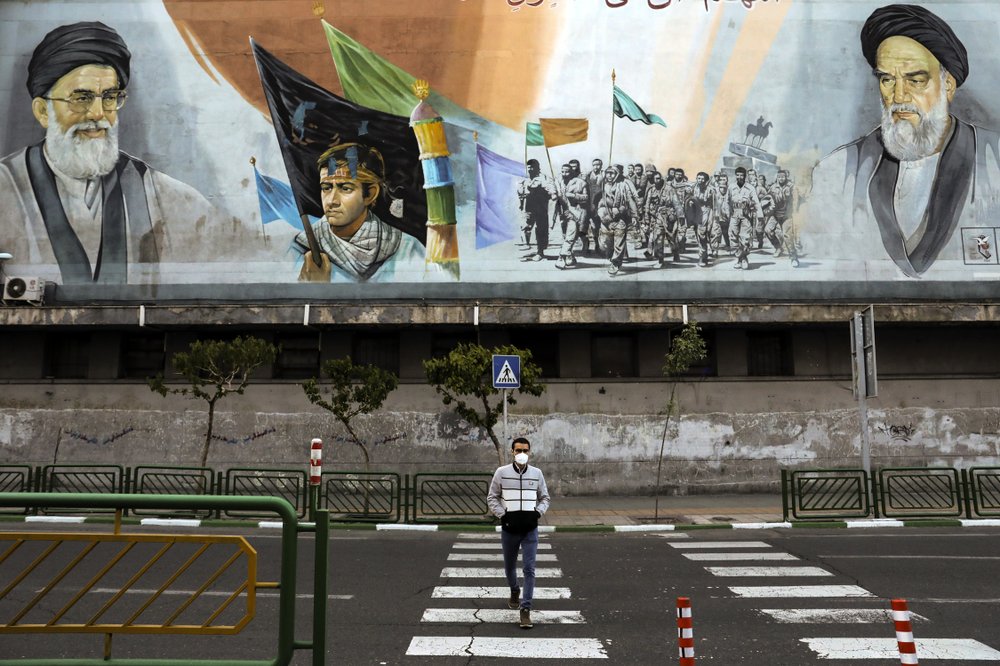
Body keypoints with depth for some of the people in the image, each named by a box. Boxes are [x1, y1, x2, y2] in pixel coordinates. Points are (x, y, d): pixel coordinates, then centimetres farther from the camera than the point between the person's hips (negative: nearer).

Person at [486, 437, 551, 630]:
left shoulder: (537, 473, 1)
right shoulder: (501, 472, -4)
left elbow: (545, 498, 11)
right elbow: (492, 497, 2)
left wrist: (537, 513, -5)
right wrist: (502, 514, -9)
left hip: (530, 529, 0)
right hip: (509, 528, 1)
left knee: (529, 569, -8)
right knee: (509, 567, 18)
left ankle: (525, 609, -4)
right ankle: (515, 591, 46)